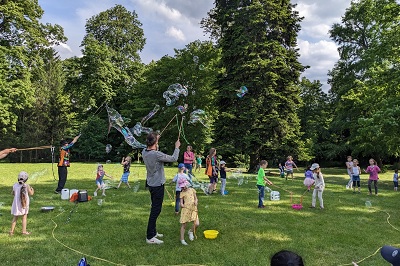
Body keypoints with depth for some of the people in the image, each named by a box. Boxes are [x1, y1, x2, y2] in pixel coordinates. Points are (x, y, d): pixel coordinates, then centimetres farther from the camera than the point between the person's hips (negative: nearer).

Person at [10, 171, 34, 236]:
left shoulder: (15, 185, -2)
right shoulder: (26, 186, -15)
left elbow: (13, 193, 12)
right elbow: (31, 193, -4)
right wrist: (32, 189, 14)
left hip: (16, 203, 4)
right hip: (24, 204, -4)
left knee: (15, 217, 14)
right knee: (24, 217, 8)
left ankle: (11, 231, 17)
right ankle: (24, 231, 10)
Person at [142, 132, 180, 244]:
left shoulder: (144, 152, -2)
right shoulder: (157, 154, -26)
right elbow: (173, 159, -16)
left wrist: (155, 140, 26)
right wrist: (177, 147, -1)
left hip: (150, 184, 9)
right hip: (157, 185, -9)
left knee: (155, 208, 20)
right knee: (156, 210, -1)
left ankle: (153, 232, 33)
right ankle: (150, 237, 5)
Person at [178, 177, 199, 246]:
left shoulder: (192, 190, 8)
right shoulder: (182, 193, 0)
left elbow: (195, 198, 14)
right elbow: (181, 203, -2)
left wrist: (196, 202, -7)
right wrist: (182, 205, -23)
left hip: (193, 209, 3)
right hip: (185, 210, -2)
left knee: (197, 224, -7)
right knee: (183, 225, 2)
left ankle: (190, 231, 24)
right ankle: (182, 239, 16)